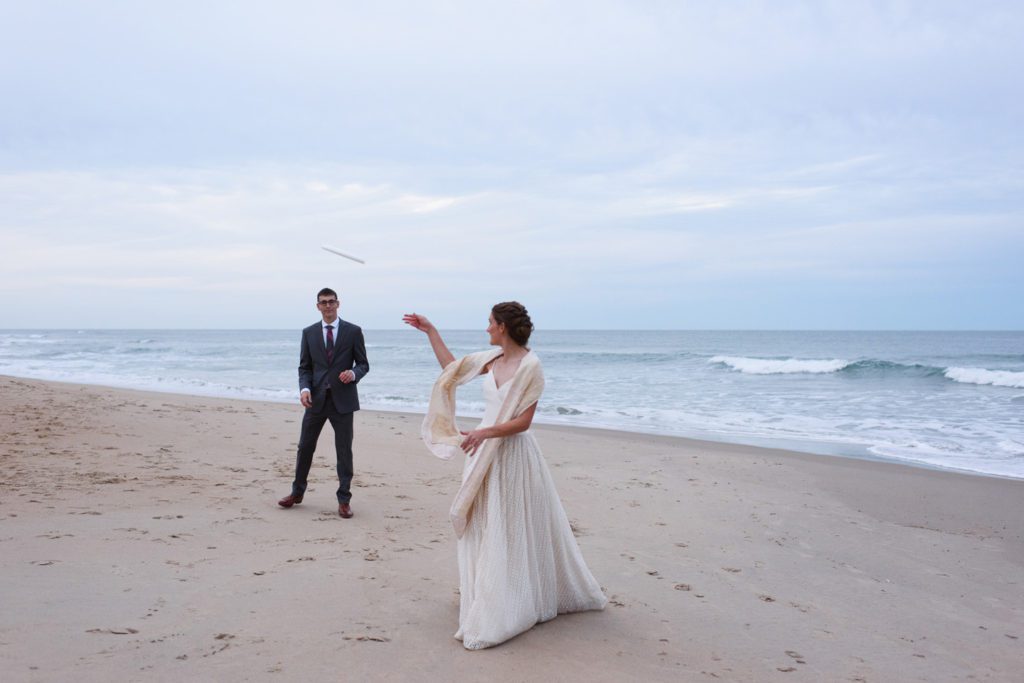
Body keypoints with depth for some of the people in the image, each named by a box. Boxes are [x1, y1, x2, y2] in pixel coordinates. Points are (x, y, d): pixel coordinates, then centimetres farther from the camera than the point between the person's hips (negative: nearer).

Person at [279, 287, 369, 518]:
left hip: (342, 399, -2)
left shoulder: (353, 331, 0)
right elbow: (304, 367, 7)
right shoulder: (309, 332, 7)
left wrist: (353, 373, -20)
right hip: (316, 398, 2)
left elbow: (363, 364, 2)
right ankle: (297, 492, 26)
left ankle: (344, 499, 13)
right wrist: (304, 388, -11)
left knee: (344, 450, 3)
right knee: (305, 446, 9)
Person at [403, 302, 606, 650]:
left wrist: (484, 432, -30)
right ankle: (486, 597, 31)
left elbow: (523, 422, -19)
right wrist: (430, 331, 17)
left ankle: (496, 616, 11)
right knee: (482, 528, 16)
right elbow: (451, 367, 17)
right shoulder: (492, 358, 5)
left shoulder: (530, 366, -17)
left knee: (510, 532, 1)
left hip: (512, 454, -8)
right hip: (484, 451, 8)